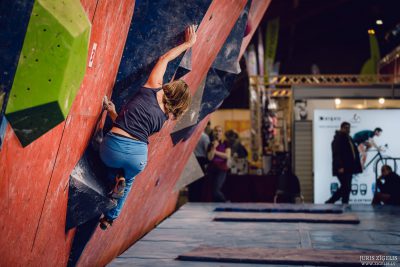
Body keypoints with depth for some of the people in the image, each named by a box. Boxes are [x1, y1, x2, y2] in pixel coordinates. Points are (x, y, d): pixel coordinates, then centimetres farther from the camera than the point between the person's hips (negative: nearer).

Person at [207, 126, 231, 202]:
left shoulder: (225, 143, 3)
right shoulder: (211, 144, 8)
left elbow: (227, 156, -9)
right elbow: (210, 158, -4)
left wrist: (216, 152, -5)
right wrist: (214, 147, -13)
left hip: (222, 169, -4)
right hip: (212, 169, 4)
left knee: (216, 189, -16)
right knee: (214, 190, 5)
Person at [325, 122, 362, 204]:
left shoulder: (349, 138, 17)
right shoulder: (338, 139, -10)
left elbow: (354, 152, 20)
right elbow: (336, 154, -18)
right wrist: (340, 167, -25)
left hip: (348, 168, 9)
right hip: (342, 169, -9)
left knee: (345, 188, 10)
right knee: (346, 188, -9)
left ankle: (330, 202, 16)